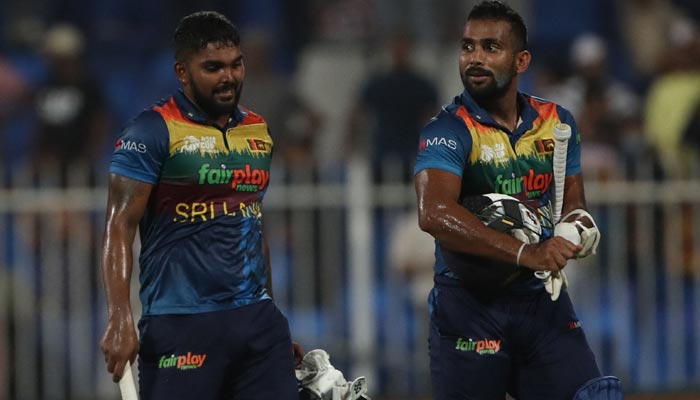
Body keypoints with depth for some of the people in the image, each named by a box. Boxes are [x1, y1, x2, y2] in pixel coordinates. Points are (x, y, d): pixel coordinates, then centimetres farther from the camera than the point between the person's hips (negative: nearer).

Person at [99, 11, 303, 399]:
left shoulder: (258, 131, 15)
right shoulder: (153, 131, -5)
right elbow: (119, 228, -10)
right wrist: (120, 320, -20)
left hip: (256, 321, 6)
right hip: (181, 324, -6)